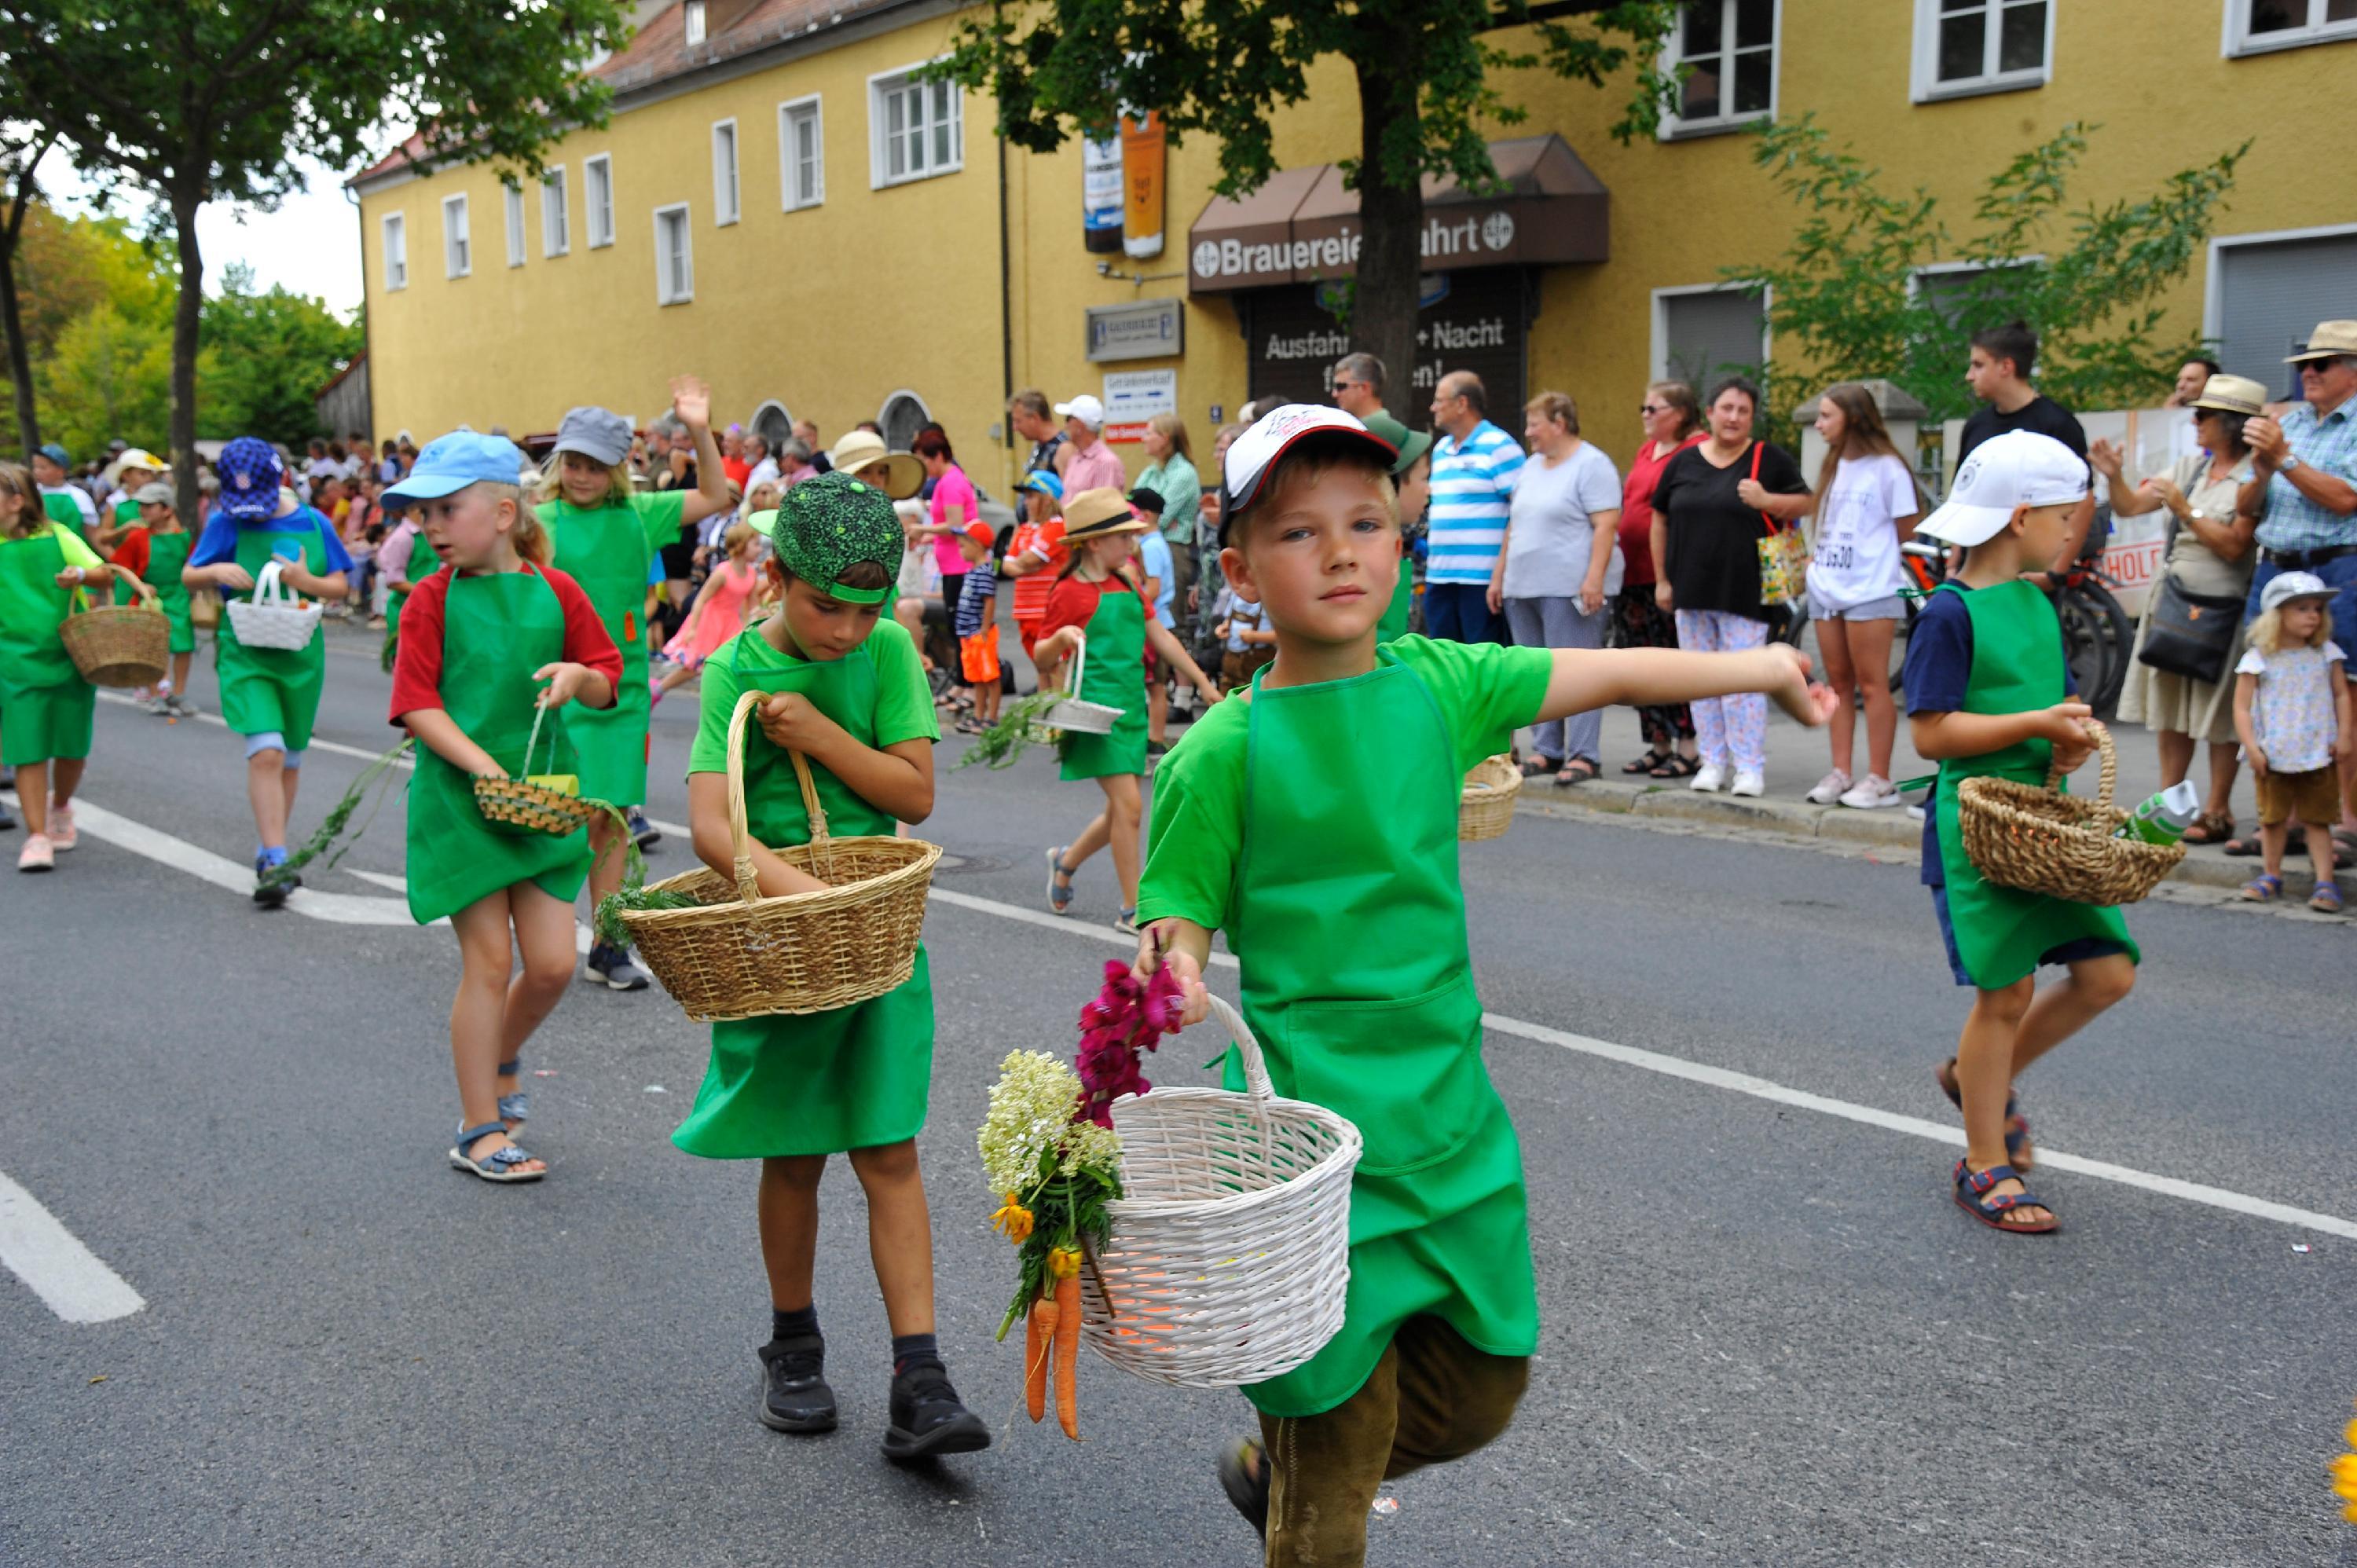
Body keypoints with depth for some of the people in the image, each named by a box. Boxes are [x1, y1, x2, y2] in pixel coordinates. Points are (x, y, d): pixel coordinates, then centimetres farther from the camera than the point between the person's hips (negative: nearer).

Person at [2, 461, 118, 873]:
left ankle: (60, 808, 37)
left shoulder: (57, 537, 0)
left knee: (71, 747, 9)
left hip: (70, 657, 0)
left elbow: (106, 575, -4)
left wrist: (81, 574, -24)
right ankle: (37, 837, 3)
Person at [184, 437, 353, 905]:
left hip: (301, 654, 3)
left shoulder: (313, 523, 2)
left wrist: (306, 581, -15)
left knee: (289, 759, 12)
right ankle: (275, 860, -17)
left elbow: (340, 585, 6)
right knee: (265, 753, -18)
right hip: (245, 652, -2)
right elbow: (188, 576, 6)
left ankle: (269, 854, 28)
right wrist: (217, 571, -16)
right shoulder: (224, 522, -1)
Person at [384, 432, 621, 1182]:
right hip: (459, 801, -3)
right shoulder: (432, 599, -3)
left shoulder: (555, 590, 3)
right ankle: (479, 1128, 13)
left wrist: (578, 677, -14)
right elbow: (418, 705, -8)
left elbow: (608, 684, 8)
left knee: (552, 964, 3)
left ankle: (500, 1058, 35)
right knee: (489, 961, -1)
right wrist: (480, 764, -21)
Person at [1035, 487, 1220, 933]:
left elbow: (1160, 637, 20)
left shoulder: (1127, 584, 14)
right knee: (1129, 805, -11)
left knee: (1122, 811, 11)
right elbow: (1041, 659, -4)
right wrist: (1062, 639, -26)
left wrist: (1205, 683, 20)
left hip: (1131, 705, 8)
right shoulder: (1070, 592, -8)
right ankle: (1132, 909, -1)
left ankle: (1065, 861, 35)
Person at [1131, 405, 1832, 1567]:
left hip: (1452, 1110, 6)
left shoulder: (1438, 681, 1)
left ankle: (1273, 1470, 44)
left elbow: (1615, 674, 11)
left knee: (1481, 1389, 21)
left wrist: (1769, 665, 21)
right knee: (1338, 1445, 5)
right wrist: (1170, 978, -33)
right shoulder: (1224, 750, -13)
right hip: (1317, 1128, -6)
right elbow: (1177, 927, -11)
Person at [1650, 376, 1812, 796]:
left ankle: (1750, 767, 1)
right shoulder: (1683, 462, 10)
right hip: (1690, 591, 4)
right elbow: (1661, 520, 14)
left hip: (1743, 592, -4)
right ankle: (1712, 762, 17)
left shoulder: (1771, 459, 1)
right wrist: (1662, 580, 9)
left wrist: (1767, 501, -15)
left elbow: (1806, 503, 4)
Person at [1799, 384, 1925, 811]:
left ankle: (1880, 780, -1)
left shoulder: (1887, 468, -8)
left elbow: (1907, 532, -4)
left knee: (1872, 684, -5)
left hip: (1871, 591, -7)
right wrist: (1815, 560, 6)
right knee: (1838, 682, 8)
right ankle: (1840, 772, 12)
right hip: (1826, 588, 7)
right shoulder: (1832, 467, 15)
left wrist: (1873, 558, 3)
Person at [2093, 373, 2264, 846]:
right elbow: (2129, 506, 9)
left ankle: (2217, 811, 9)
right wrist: (2114, 477, -7)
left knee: (2219, 717, 1)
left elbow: (2233, 545, -16)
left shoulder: (2255, 477, -9)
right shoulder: (2190, 466, 10)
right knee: (2169, 709, 11)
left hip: (2221, 607, -7)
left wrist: (2185, 510, -18)